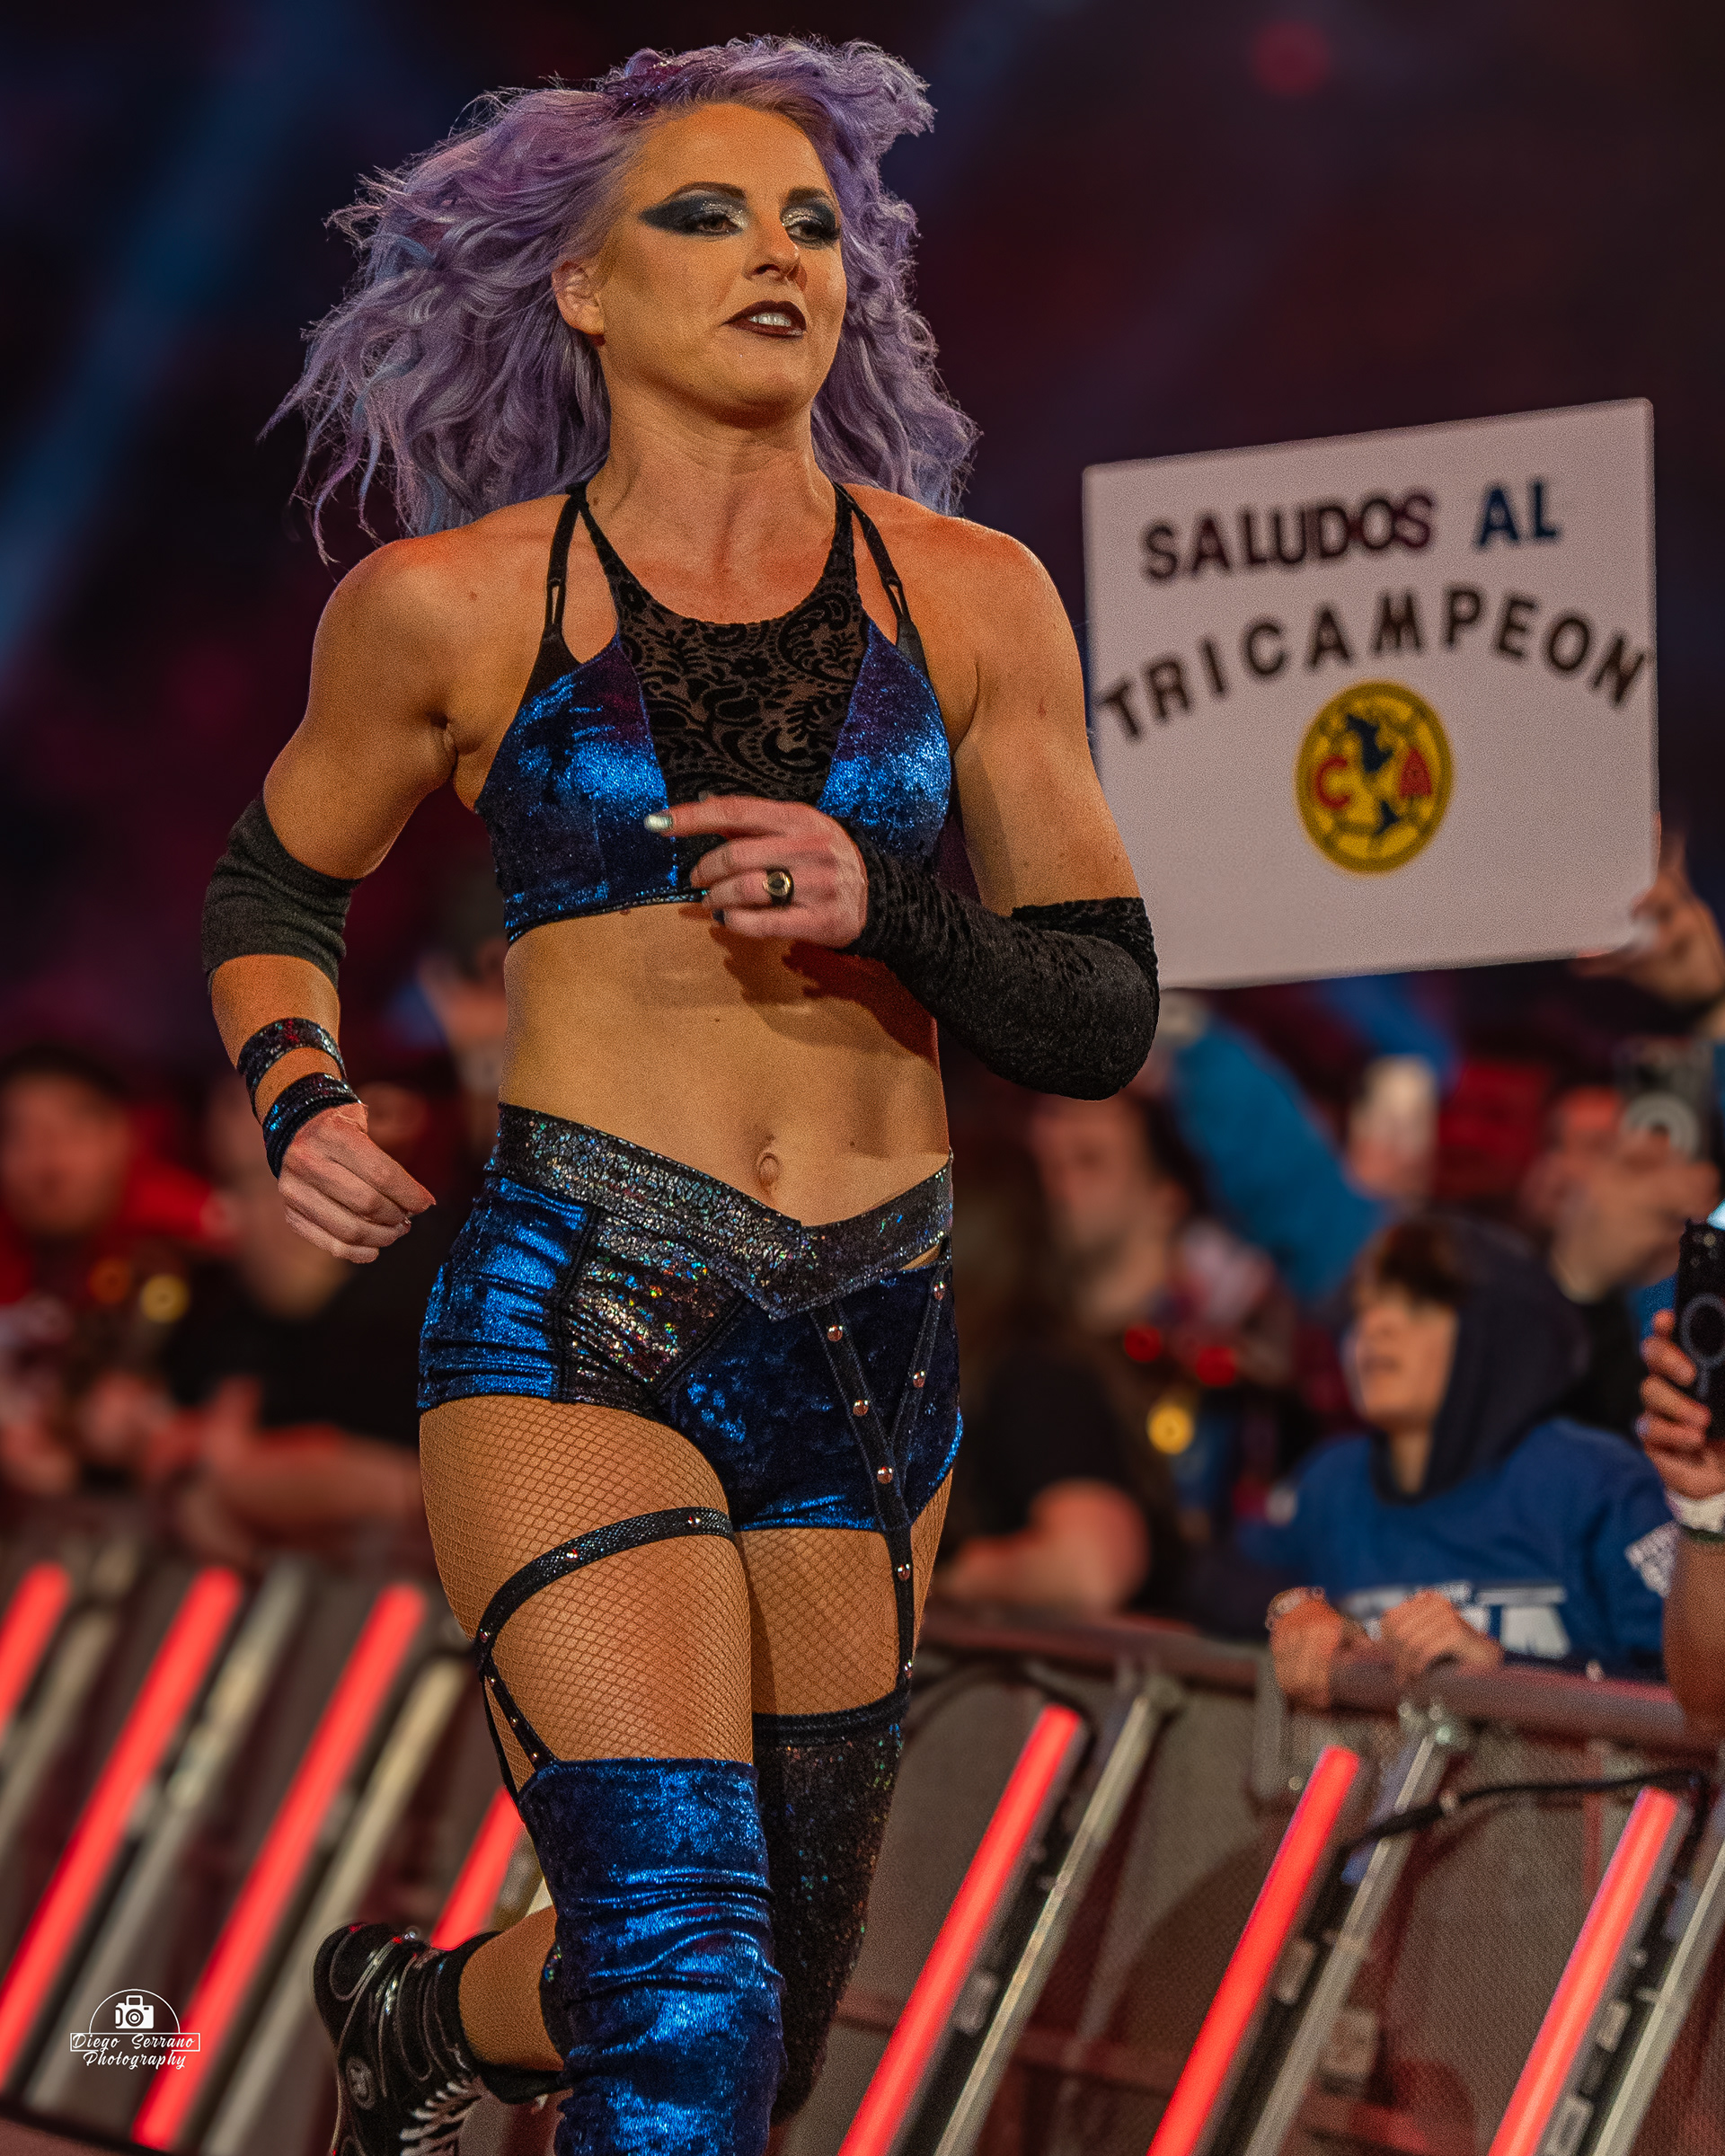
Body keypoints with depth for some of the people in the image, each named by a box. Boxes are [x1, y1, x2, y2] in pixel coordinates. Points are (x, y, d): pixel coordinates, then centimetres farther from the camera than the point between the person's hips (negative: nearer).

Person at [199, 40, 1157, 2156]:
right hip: (575, 1321, -4)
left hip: (869, 1350, 4)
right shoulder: (448, 607, 1)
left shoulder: (973, 604, 5)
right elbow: (271, 888, 17)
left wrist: (882, 915, -14)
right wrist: (295, 1102, -3)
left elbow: (1104, 1011, 5)